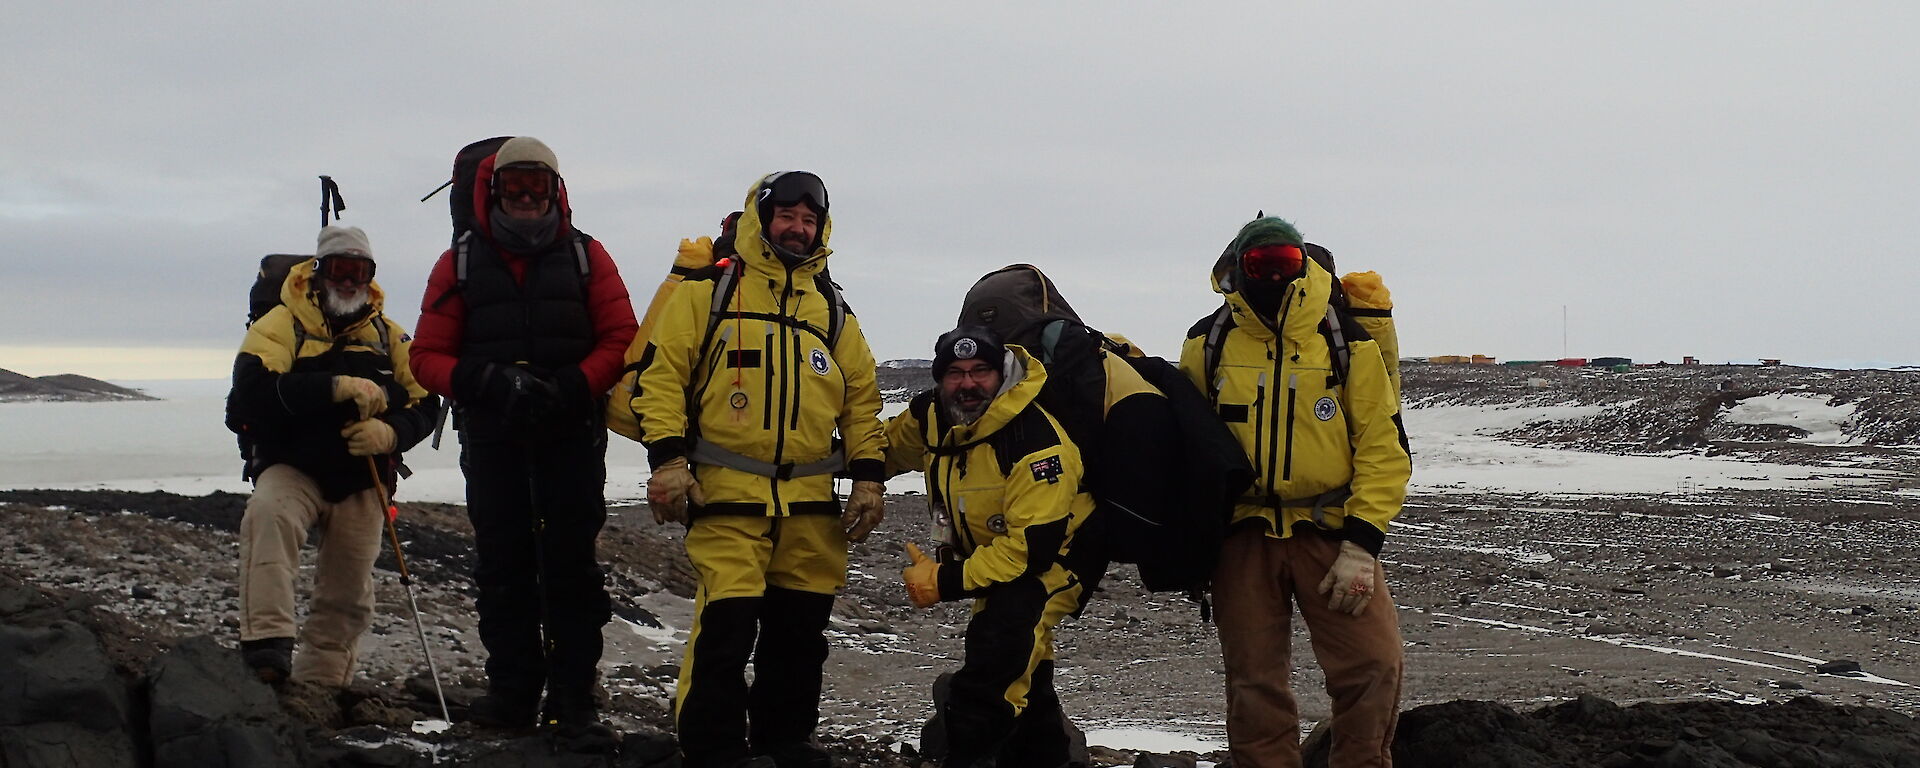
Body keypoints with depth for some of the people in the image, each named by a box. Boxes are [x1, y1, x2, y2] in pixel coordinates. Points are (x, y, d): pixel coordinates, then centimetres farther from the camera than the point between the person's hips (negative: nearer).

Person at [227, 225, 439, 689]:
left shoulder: (389, 337, 13)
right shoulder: (281, 325, -2)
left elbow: (423, 402, 6)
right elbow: (253, 389, -19)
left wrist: (390, 433, -17)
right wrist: (338, 387, -29)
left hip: (362, 481, 4)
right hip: (292, 468, -4)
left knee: (347, 594, 6)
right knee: (268, 516, -35)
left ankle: (318, 685, 21)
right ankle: (267, 642, -41)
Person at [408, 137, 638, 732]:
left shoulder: (585, 256, 6)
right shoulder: (461, 263, 7)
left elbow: (620, 338, 2)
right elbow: (428, 355, 2)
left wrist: (571, 389, -14)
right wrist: (488, 382, -16)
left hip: (571, 435, -1)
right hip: (491, 438, 1)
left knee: (571, 561, -2)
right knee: (503, 564, 3)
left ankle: (572, 695, 1)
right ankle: (511, 688, 10)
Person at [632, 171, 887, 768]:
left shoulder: (830, 308, 16)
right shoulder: (707, 291, 2)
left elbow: (862, 399, 18)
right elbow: (661, 372, -3)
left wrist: (869, 477, 9)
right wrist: (668, 459, -11)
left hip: (811, 501, 5)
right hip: (727, 496, -5)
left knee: (801, 626, 11)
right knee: (726, 623, -11)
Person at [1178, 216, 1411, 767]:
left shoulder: (1348, 343, -3)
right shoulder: (1209, 344, 2)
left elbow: (1384, 448, -5)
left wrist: (1362, 542, -13)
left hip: (1329, 528, -1)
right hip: (1244, 532, 1)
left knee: (1373, 665, -11)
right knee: (1253, 681, 5)